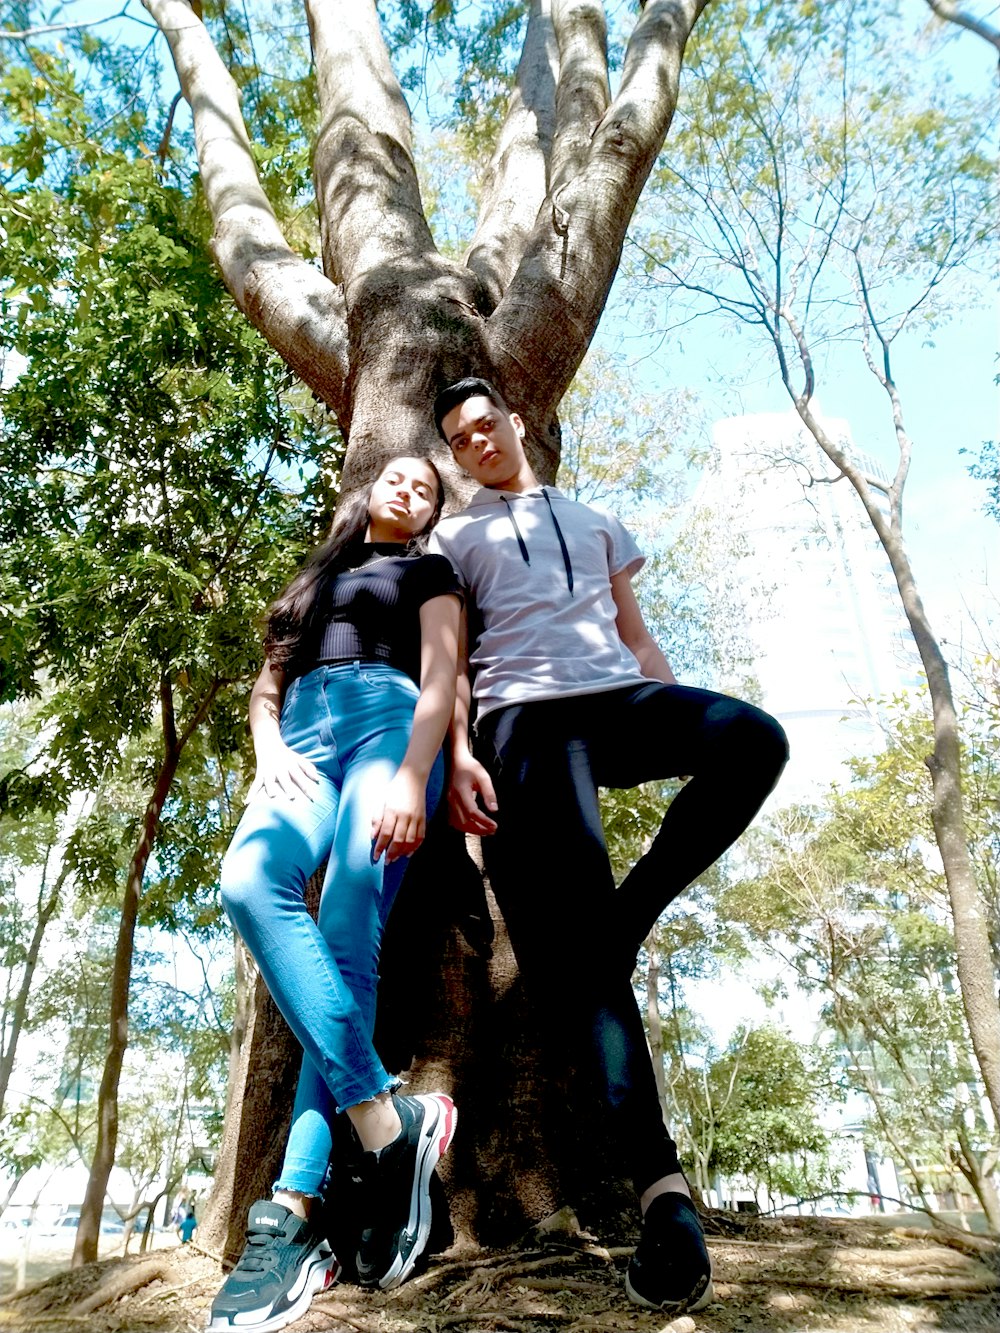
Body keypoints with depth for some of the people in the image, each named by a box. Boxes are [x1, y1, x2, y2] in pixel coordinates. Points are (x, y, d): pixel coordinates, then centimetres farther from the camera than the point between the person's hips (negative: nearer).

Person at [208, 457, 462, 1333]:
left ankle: (293, 1213, -23)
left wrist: (413, 777, -15)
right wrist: (270, 748, 0)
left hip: (388, 721, -3)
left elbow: (440, 681, 4)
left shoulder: (428, 571, 21)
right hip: (304, 736, 3)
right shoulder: (314, 580, 33)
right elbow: (267, 684, 24)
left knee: (347, 939, -23)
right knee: (250, 882, -29)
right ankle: (390, 1123, -32)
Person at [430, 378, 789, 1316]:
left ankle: (630, 916, -15)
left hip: (621, 698, 3)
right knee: (567, 939, -17)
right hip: (526, 716, -3)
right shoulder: (454, 538, 23)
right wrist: (458, 756, -8)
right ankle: (660, 1186, -18)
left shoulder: (596, 523, 32)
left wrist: (689, 732, 10)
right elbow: (449, 660, 10)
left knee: (754, 737, -30)